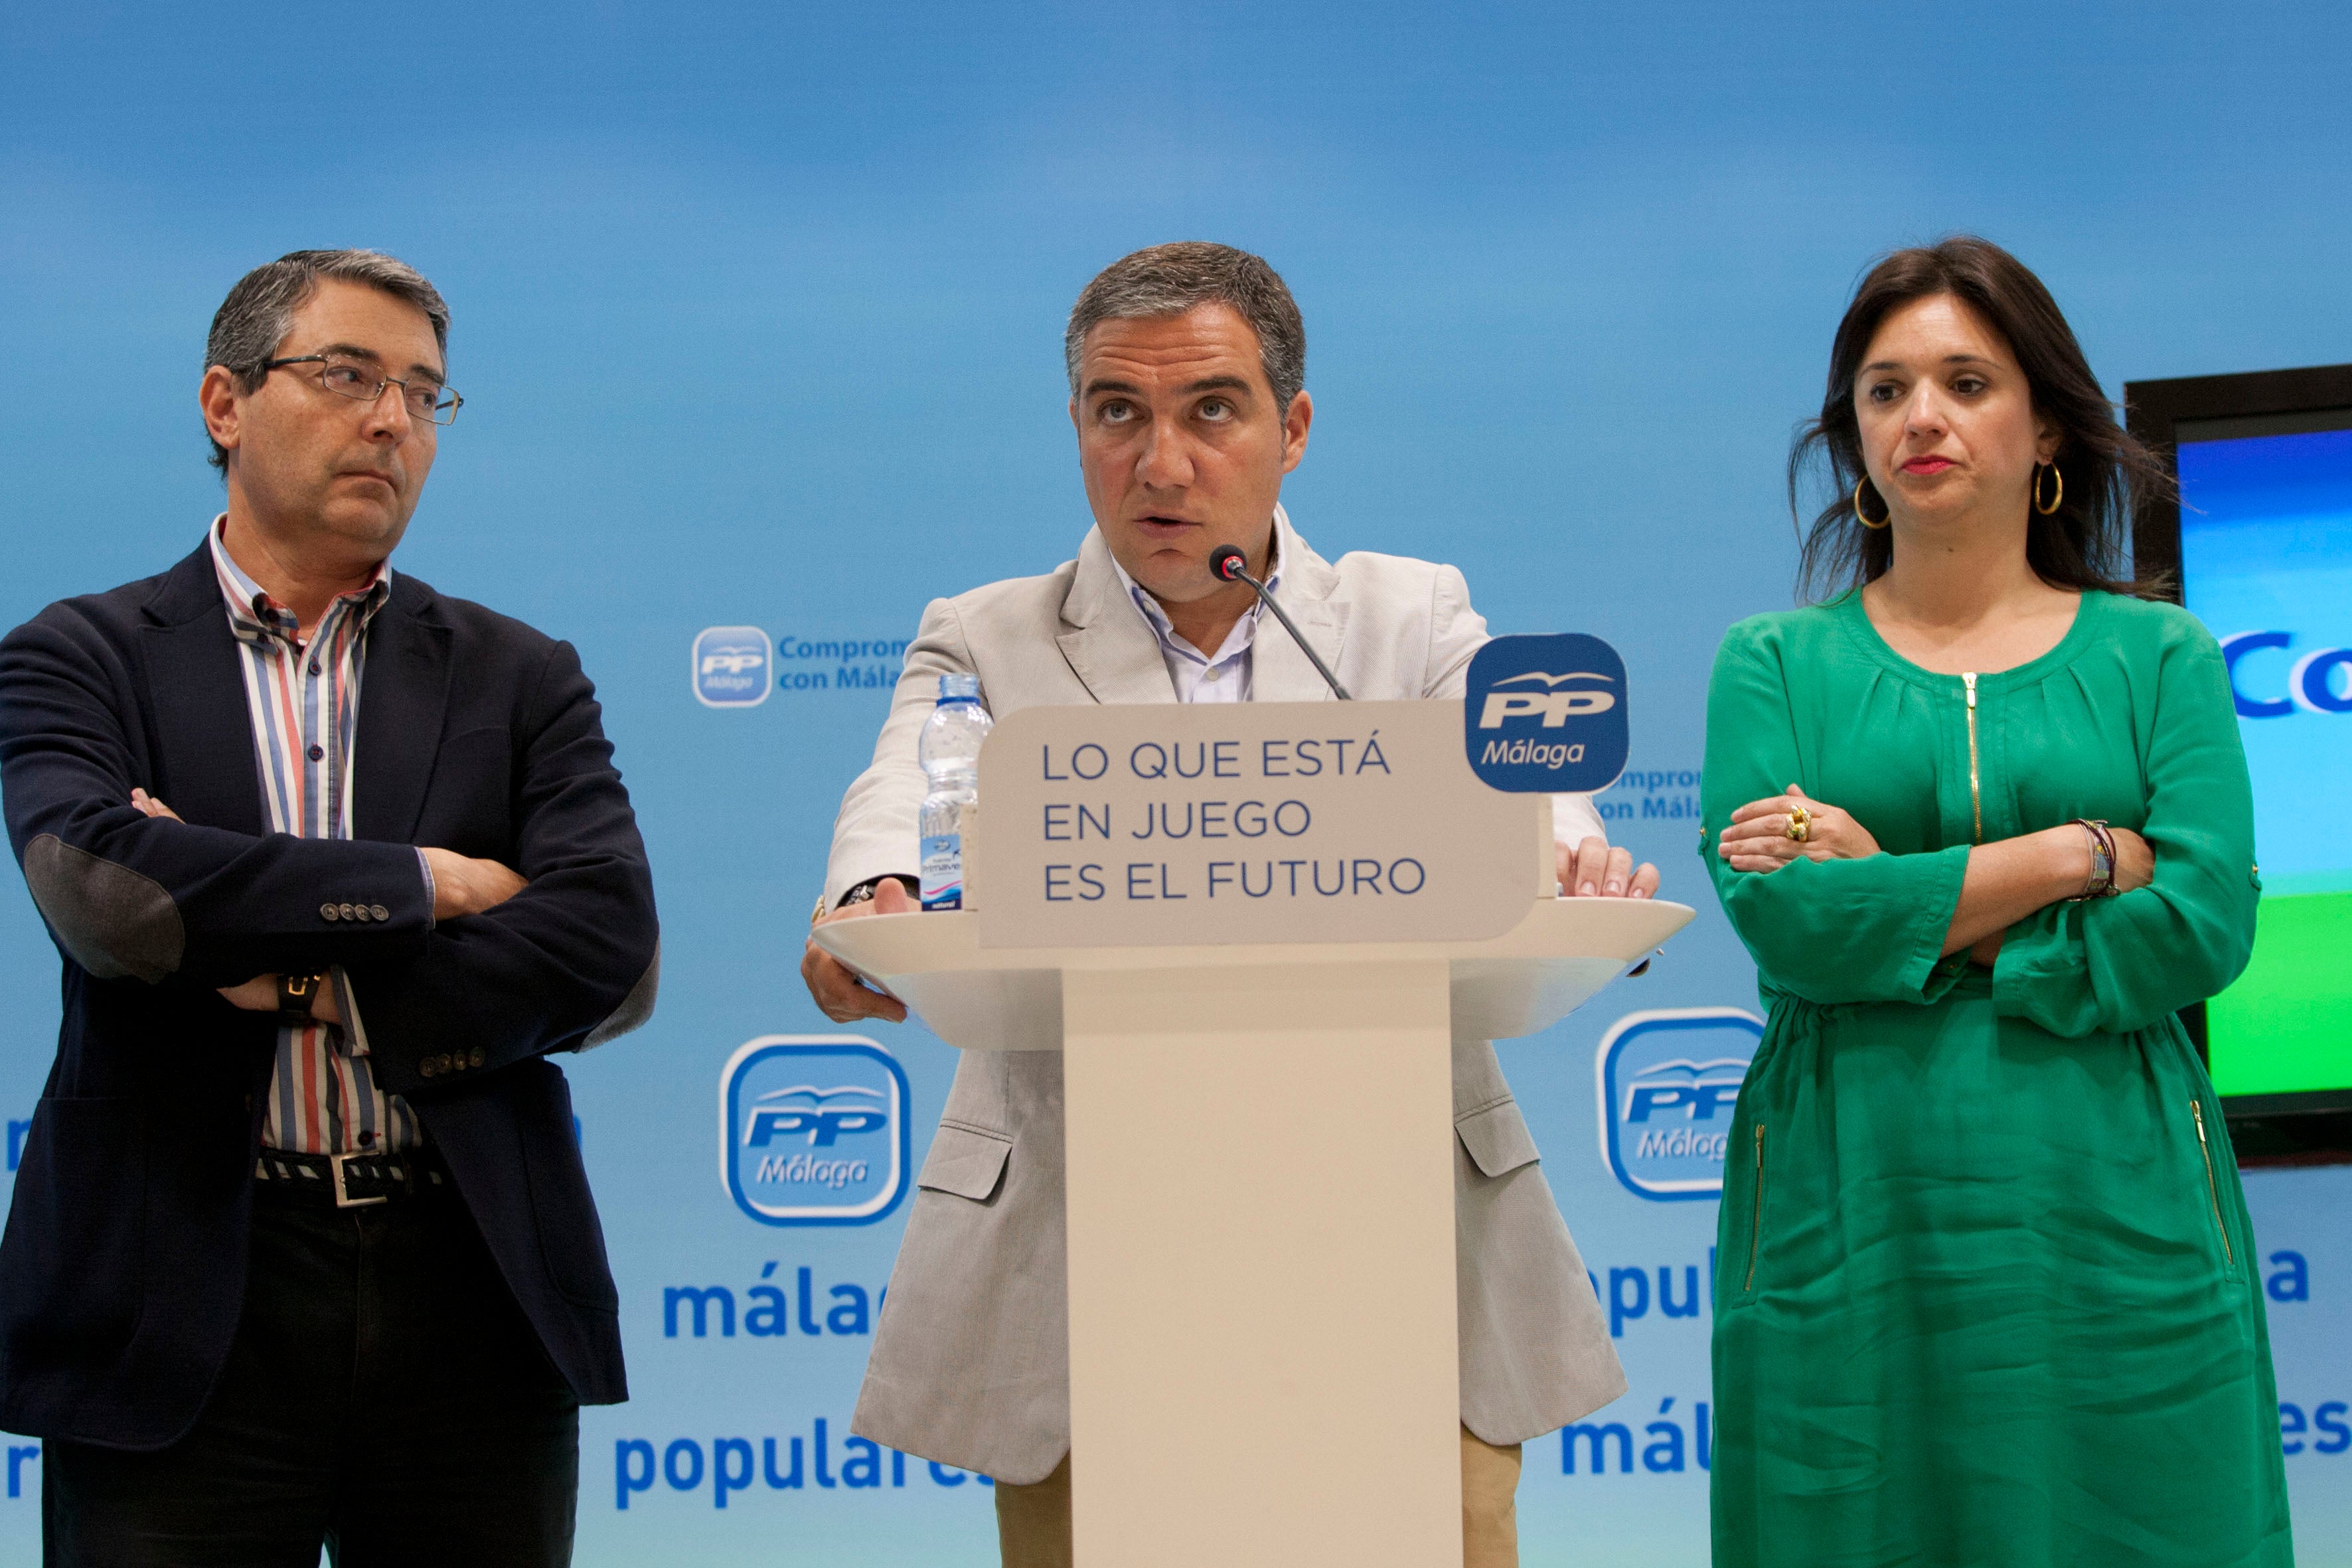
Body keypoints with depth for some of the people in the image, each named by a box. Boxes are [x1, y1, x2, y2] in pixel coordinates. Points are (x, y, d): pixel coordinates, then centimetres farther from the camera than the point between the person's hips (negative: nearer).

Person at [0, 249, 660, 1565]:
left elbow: (610, 954, -4)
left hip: (472, 1303, 2)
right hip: (188, 1311, -2)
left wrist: (312, 977, -10)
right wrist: (422, 883, -8)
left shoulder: (521, 680, 11)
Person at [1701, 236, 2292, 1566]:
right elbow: (1779, 919, -8)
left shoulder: (2156, 656, 9)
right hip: (1848, 1220, 0)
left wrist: (1899, 906, -9)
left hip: (2113, 1213, 0)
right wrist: (2083, 851, -8)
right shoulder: (1775, 664, 9)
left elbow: (2205, 925, -5)